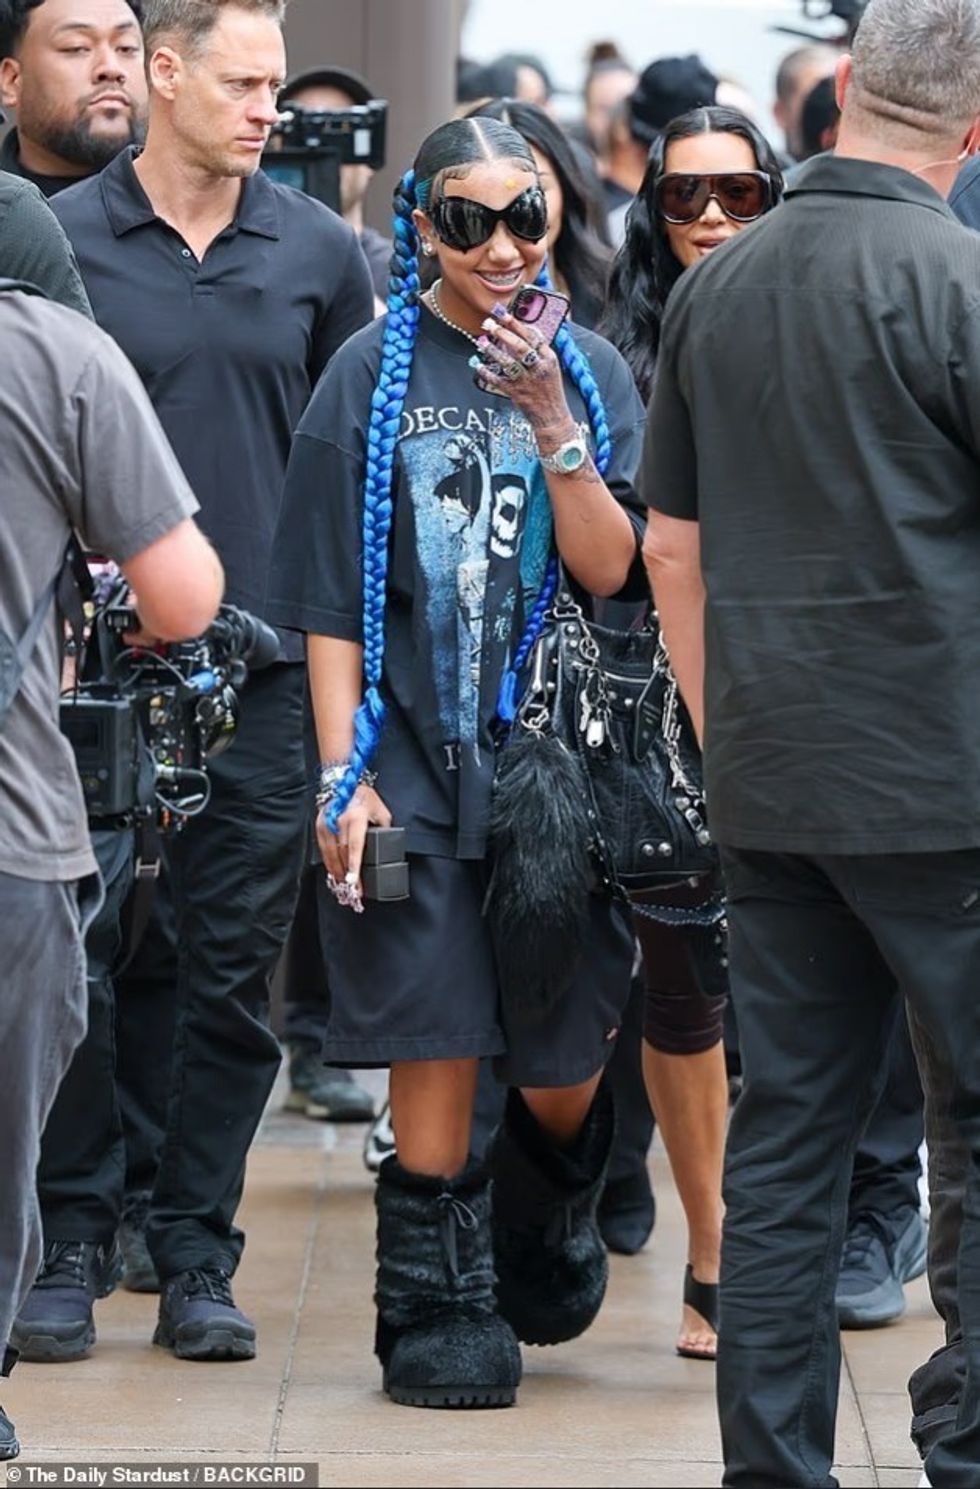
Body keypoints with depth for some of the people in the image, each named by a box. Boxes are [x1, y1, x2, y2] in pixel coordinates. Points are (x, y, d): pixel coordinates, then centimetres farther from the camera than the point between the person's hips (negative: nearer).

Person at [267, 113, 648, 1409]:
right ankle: (441, 1304, 9)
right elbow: (330, 601, -1)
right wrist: (343, 775, -7)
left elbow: (610, 570, -3)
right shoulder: (372, 374, 0)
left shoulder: (589, 370, 6)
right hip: (416, 754, -2)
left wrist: (554, 425, -15)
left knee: (562, 1064, 5)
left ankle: (550, 1205, 36)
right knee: (436, 1049, -4)